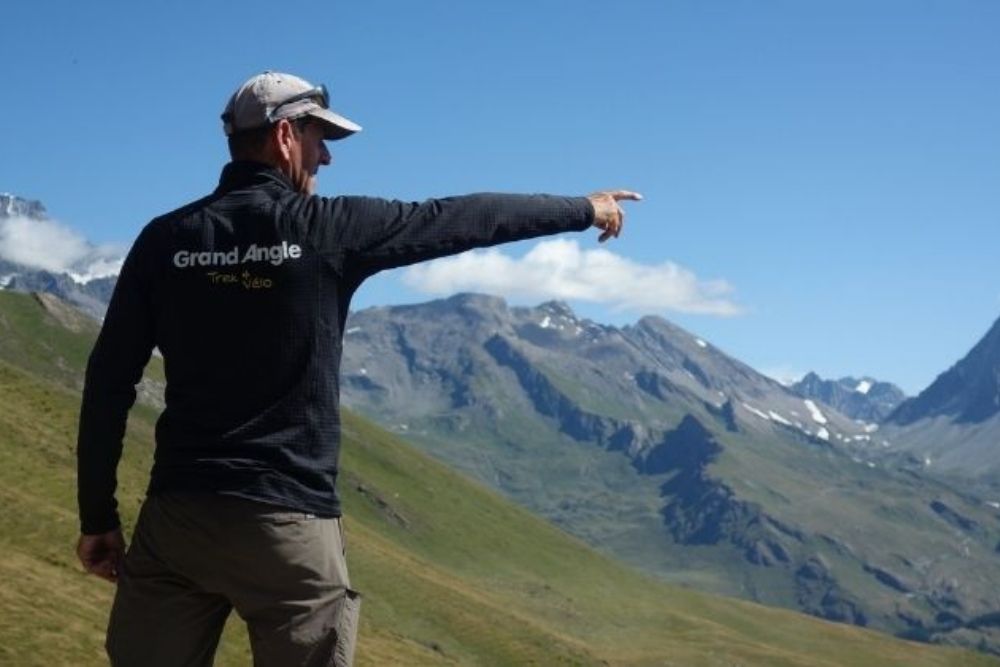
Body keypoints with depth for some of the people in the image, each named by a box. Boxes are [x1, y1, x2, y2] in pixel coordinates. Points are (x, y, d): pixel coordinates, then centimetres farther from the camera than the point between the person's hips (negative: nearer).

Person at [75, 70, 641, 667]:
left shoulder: (165, 238, 3)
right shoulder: (327, 227, -4)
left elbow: (109, 382, 3)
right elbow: (466, 219, 6)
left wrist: (98, 517, 9)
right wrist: (584, 209, 20)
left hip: (176, 517, 3)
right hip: (288, 524, -3)